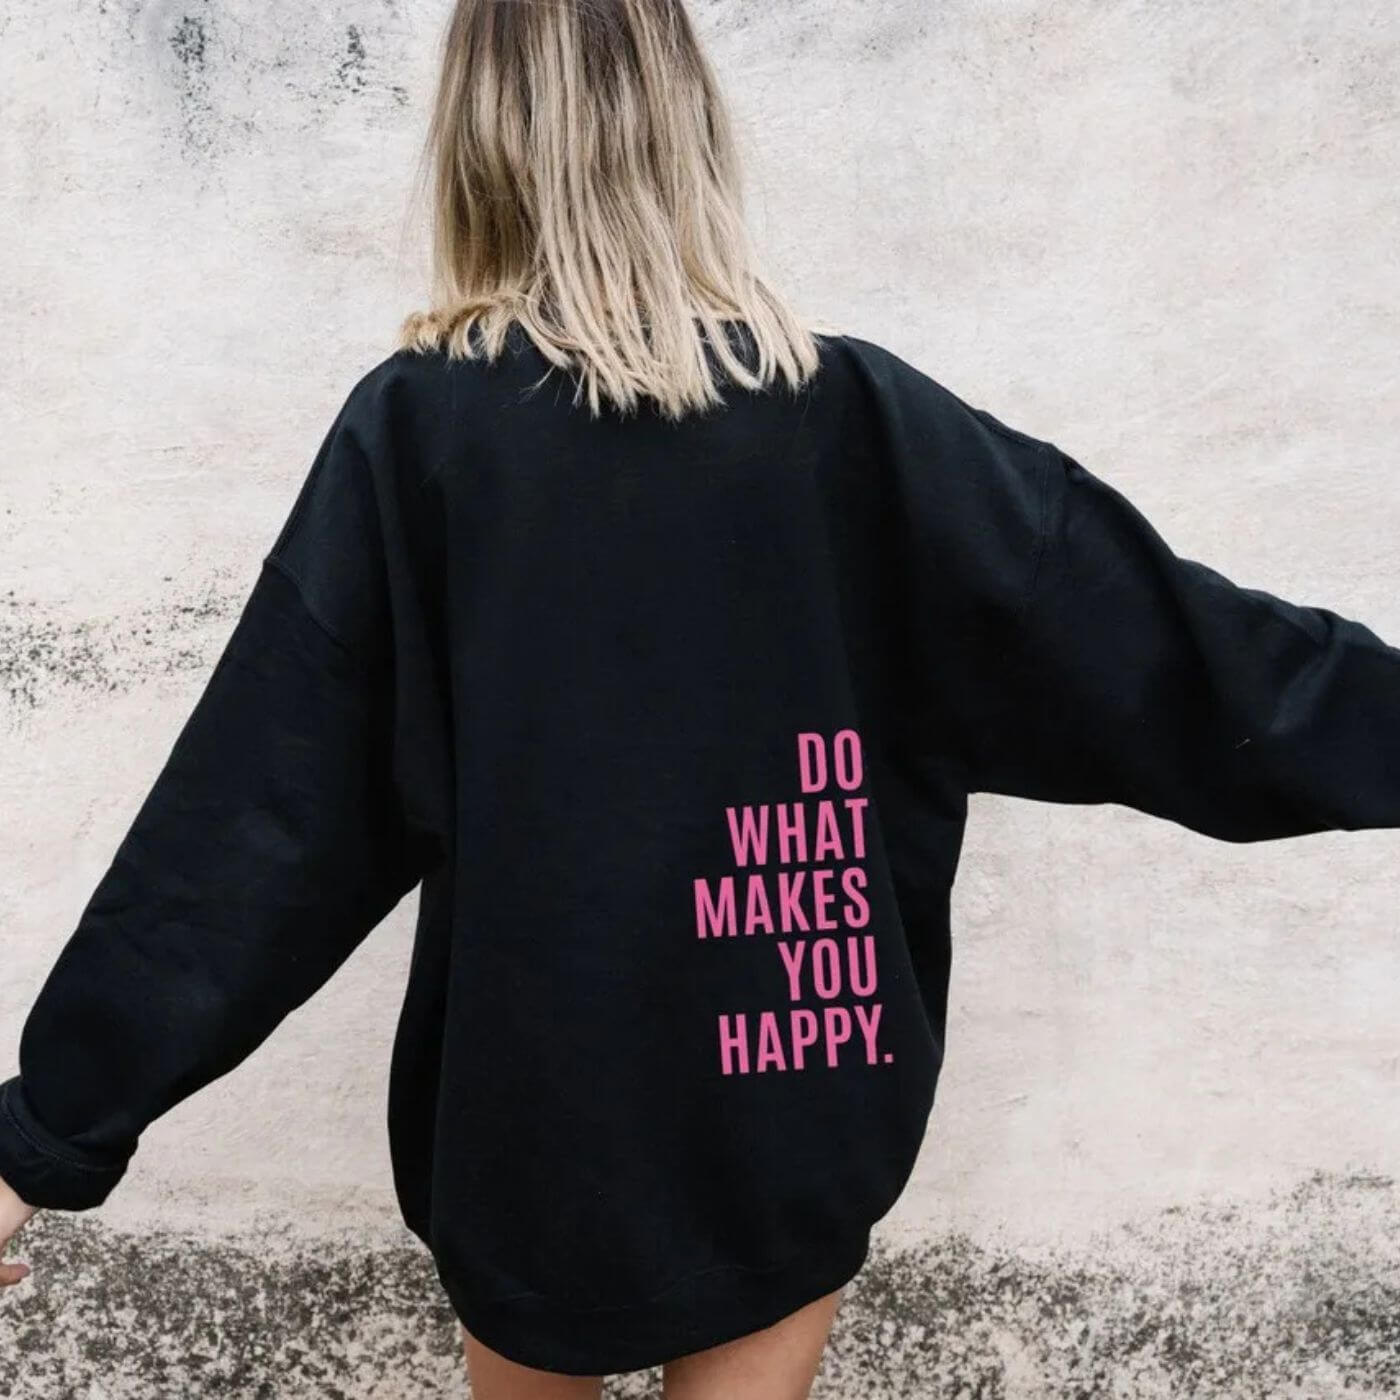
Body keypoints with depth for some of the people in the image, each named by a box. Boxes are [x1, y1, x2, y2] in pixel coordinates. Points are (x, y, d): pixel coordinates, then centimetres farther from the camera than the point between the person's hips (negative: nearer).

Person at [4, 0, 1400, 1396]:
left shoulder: (414, 428, -13)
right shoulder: (854, 414, -12)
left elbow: (250, 811, -13)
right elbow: (1146, 634, -6)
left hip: (532, 1103, 1)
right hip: (794, 1110, 0)